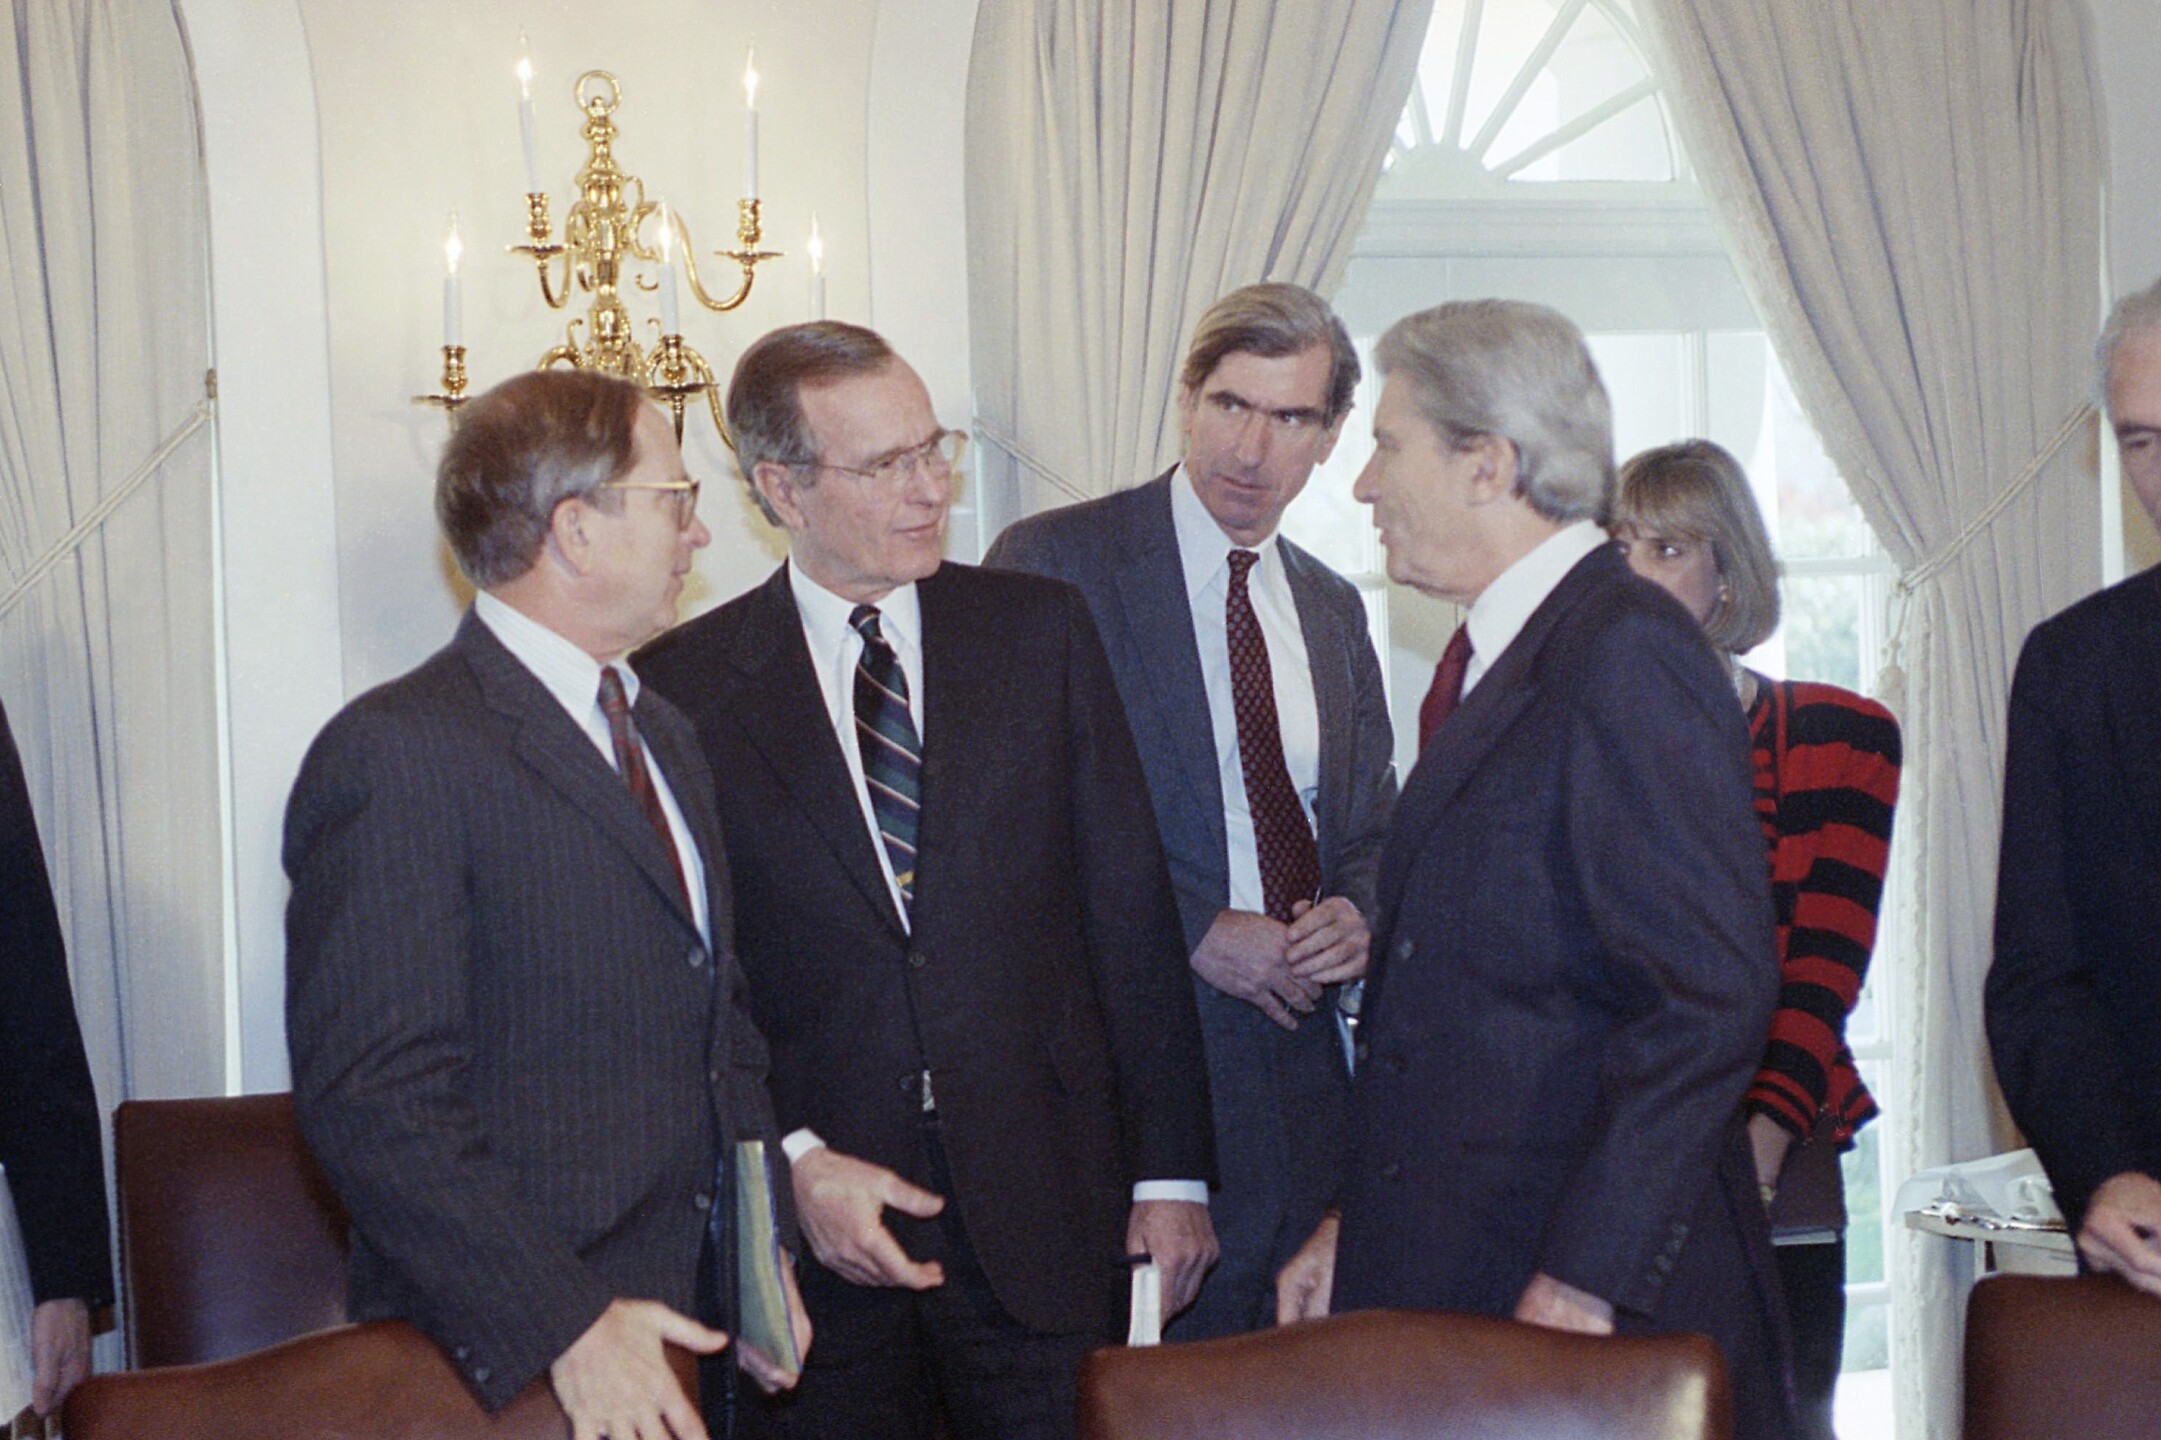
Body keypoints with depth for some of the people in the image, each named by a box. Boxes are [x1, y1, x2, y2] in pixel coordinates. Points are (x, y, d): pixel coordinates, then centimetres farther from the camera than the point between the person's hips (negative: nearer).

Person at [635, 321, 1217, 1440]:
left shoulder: (1039, 630, 5)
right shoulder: (688, 686, 0)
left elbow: (1130, 910, 3)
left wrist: (1171, 1170, 1)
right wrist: (793, 1160, -11)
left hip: (1043, 1201, 1)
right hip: (809, 1220, -1)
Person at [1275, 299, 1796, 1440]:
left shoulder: (1628, 658, -14)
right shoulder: (1493, 657, 15)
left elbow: (1711, 997, -20)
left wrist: (1579, 1286, -21)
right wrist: (1361, 1226, 12)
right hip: (1451, 1281, 8)